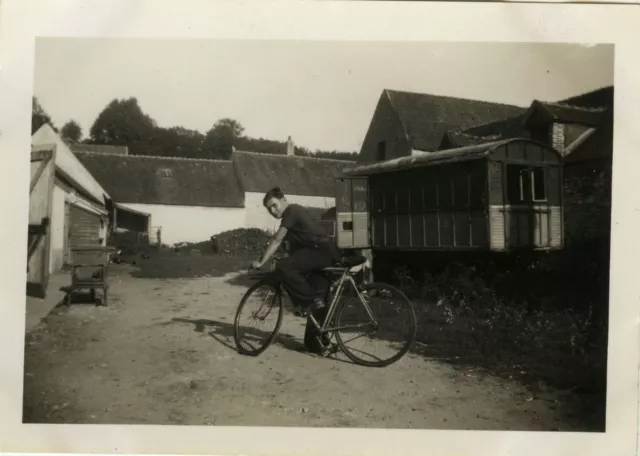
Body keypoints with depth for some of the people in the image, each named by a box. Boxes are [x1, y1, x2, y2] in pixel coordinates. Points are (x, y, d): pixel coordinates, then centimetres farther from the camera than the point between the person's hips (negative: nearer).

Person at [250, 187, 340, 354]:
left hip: (322, 251, -10)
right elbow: (294, 245, 26)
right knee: (317, 302, 11)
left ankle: (310, 300, -13)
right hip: (326, 256, 10)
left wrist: (261, 262, -12)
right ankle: (317, 340, 17)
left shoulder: (292, 210, -7)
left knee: (283, 268, -23)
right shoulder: (293, 214, 22)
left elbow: (276, 241, -13)